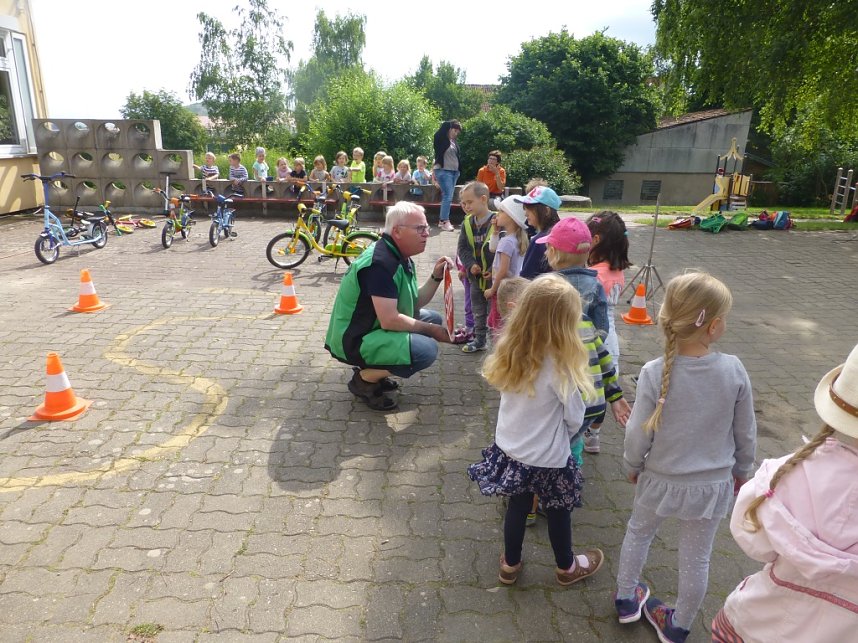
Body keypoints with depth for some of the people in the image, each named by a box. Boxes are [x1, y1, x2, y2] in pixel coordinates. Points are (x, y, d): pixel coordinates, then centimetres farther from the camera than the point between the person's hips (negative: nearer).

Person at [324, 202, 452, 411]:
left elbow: (414, 304, 11)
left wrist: (436, 277, -3)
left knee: (433, 317, 15)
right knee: (426, 349, -25)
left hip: (372, 328, 10)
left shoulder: (401, 256, 7)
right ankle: (364, 379, -4)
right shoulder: (381, 262, -24)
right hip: (354, 340, -10)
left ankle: (373, 370, 12)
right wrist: (430, 330, -16)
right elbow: (389, 320, -28)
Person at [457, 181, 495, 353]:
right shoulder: (467, 223, 1)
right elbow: (462, 248, 2)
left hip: (494, 276, -6)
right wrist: (471, 265, -13)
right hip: (475, 276, 6)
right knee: (478, 312, 19)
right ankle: (479, 340, 33)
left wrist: (494, 270, -19)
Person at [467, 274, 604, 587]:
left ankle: (510, 564, 42)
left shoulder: (510, 353, -12)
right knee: (558, 512, 20)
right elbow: (574, 416, -15)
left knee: (517, 506, 24)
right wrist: (564, 433, 5)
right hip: (548, 457, -4)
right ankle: (566, 567, 44)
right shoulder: (558, 365, -29)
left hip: (509, 450, 5)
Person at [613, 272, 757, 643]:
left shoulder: (654, 373, -23)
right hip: (713, 484, 1)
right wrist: (742, 469, 14)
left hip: (660, 480, -1)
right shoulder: (733, 370, -18)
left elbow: (638, 434, -14)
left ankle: (626, 600, 45)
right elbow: (745, 433, -4)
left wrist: (632, 466, 6)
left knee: (638, 533, 26)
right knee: (696, 558, 20)